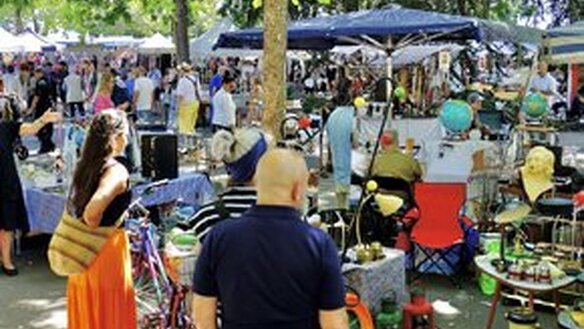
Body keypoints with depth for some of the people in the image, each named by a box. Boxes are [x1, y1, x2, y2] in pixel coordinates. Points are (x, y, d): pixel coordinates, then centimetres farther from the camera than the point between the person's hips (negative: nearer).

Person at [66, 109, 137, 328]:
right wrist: (97, 229, -15)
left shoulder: (84, 165, 5)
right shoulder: (116, 170, -19)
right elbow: (92, 212, -33)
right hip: (107, 250, -7)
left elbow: (74, 208, 13)